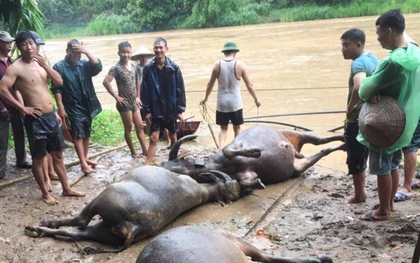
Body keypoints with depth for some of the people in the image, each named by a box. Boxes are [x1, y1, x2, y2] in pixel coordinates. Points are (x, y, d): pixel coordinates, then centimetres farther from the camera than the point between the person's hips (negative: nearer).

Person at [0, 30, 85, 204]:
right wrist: (22, 108, -16)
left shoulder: (40, 63, 11)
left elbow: (59, 82, 5)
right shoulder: (16, 68, -11)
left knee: (58, 155, 15)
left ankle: (66, 189, 26)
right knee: (38, 158, 6)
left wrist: (45, 65, -9)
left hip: (51, 116, 7)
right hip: (35, 119, -7)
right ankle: (45, 193, 21)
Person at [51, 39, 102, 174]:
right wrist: (61, 108, -14)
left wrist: (87, 52, -21)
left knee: (87, 134, 14)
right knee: (78, 135, -3)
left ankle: (85, 158, 29)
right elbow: (56, 89, -10)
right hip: (73, 107, -5)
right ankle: (83, 164, 2)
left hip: (87, 105, 5)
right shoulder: (59, 67, -9)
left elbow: (98, 67, -12)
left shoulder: (84, 64, 4)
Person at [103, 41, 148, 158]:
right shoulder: (116, 68, -13)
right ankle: (133, 151, 15)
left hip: (134, 102, 7)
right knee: (128, 128, 3)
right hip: (124, 103, -6)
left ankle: (145, 150, 15)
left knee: (140, 126, 8)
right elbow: (106, 82, -22)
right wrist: (116, 97, -19)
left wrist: (138, 97, 14)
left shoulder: (133, 66, 7)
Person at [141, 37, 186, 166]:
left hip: (171, 109, 1)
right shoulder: (148, 68, -6)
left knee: (173, 137, 14)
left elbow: (180, 90, -3)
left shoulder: (174, 67, -7)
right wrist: (147, 110, -5)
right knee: (153, 138, -5)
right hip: (156, 110, -1)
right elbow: (144, 91, -2)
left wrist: (180, 110, -5)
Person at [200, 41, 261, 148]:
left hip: (221, 103, 1)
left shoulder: (217, 65, -2)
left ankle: (221, 148, -6)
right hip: (235, 103, -1)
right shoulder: (240, 65, -6)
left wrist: (205, 98, 23)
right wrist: (256, 99, 13)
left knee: (223, 128, 13)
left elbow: (210, 85, 7)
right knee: (237, 128, 14)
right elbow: (249, 85, -2)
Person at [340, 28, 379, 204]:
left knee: (355, 161, 6)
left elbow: (359, 87, -41)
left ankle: (359, 195, 20)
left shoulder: (358, 63, -22)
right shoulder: (373, 59, 9)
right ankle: (361, 192, 34)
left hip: (357, 121, -10)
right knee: (361, 158, 21)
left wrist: (350, 108, -26)